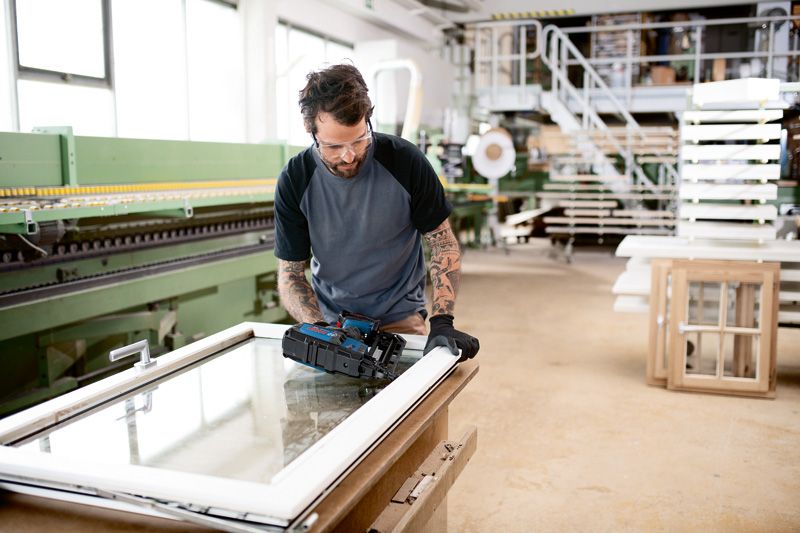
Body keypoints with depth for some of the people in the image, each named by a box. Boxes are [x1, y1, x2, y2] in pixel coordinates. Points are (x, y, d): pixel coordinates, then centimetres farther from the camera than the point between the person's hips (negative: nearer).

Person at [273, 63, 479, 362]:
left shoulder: (405, 161, -13)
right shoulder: (294, 181, -10)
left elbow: (444, 245, -5)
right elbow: (290, 274, -6)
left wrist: (442, 322, -17)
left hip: (399, 318, -1)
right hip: (329, 318, 2)